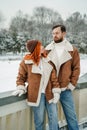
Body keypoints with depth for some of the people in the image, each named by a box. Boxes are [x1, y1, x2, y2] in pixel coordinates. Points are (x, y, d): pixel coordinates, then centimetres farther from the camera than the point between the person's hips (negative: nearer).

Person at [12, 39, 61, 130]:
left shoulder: (47, 60, 5)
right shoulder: (26, 62, -6)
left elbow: (54, 77, 6)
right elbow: (21, 77, 5)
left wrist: (56, 91, -1)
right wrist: (21, 88, -10)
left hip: (49, 93, 4)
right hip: (36, 95, -3)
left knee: (53, 117, 8)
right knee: (39, 119, 6)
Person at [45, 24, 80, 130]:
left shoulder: (72, 50, 1)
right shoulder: (47, 50, 3)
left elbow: (76, 68, 2)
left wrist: (72, 84, -4)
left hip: (65, 89, -1)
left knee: (71, 115, 8)